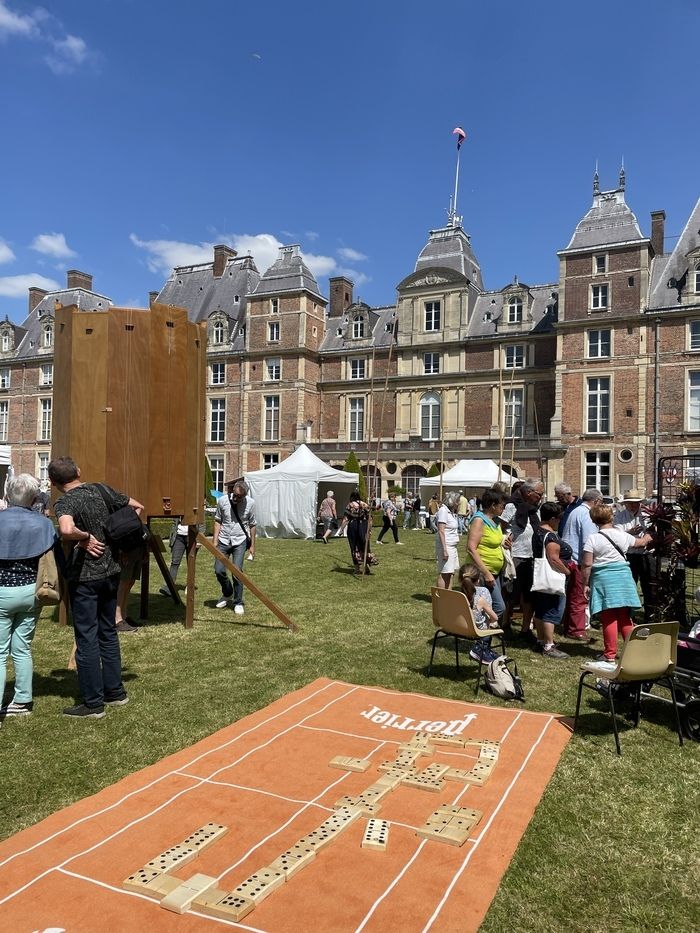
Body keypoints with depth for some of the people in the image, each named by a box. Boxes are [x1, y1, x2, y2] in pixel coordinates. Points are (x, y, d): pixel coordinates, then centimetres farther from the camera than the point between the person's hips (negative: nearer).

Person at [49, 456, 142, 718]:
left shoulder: (65, 503, -16)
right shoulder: (102, 491, 2)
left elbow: (66, 530, -38)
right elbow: (137, 507, 10)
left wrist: (85, 537, -19)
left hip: (84, 578, -6)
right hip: (111, 571, 6)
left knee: (86, 640, 3)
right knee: (108, 633, 18)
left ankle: (93, 703, 11)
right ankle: (115, 692, 26)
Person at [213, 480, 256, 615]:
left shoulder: (250, 503, -7)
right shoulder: (222, 500, -7)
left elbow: (252, 525, 4)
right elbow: (218, 521, 5)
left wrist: (252, 545, 6)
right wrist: (215, 540, -1)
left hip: (240, 541, -2)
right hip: (224, 540, 2)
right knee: (219, 570, 0)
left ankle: (238, 603, 7)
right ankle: (227, 594, 29)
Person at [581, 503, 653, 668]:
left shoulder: (592, 539, -9)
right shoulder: (622, 535, 5)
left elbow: (587, 564, -11)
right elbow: (641, 543, 26)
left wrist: (585, 584, -1)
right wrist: (647, 537, 48)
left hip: (603, 578, -4)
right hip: (623, 575, 4)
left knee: (609, 619, 0)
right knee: (625, 617, 12)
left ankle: (610, 656, 5)